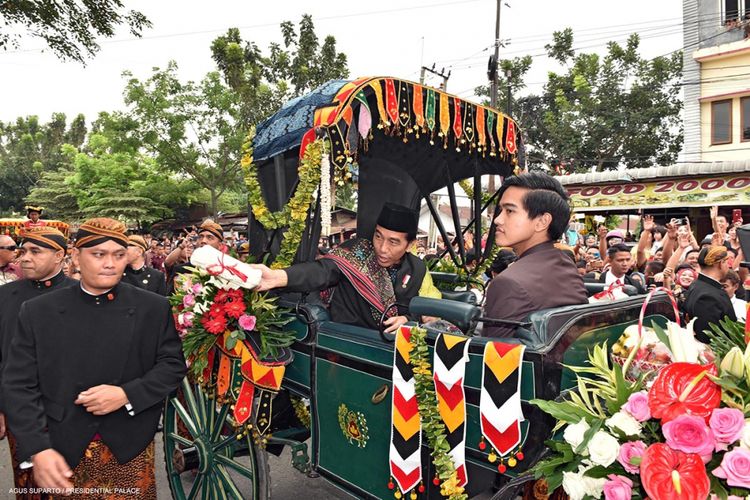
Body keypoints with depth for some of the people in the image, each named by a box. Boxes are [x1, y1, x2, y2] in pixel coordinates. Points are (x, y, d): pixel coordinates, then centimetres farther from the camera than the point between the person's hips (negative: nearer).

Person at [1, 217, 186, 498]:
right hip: (62, 454, 1)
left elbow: (173, 365, -1)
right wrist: (38, 450, -14)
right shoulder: (37, 312, -2)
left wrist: (127, 395, -17)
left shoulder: (154, 308, -4)